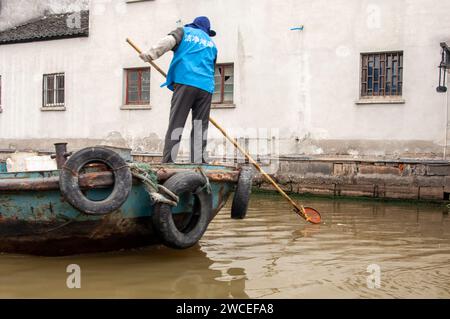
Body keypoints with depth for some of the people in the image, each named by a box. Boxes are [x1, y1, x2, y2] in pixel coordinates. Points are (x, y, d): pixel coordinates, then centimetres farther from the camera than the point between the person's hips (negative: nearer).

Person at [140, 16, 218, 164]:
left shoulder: (184, 32, 17)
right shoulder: (212, 44, 28)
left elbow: (168, 41, -4)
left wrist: (151, 53, -14)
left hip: (185, 82, -3)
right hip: (206, 87, 3)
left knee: (176, 124, -7)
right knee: (200, 126, 3)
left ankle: (168, 162, -14)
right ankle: (199, 162, -2)